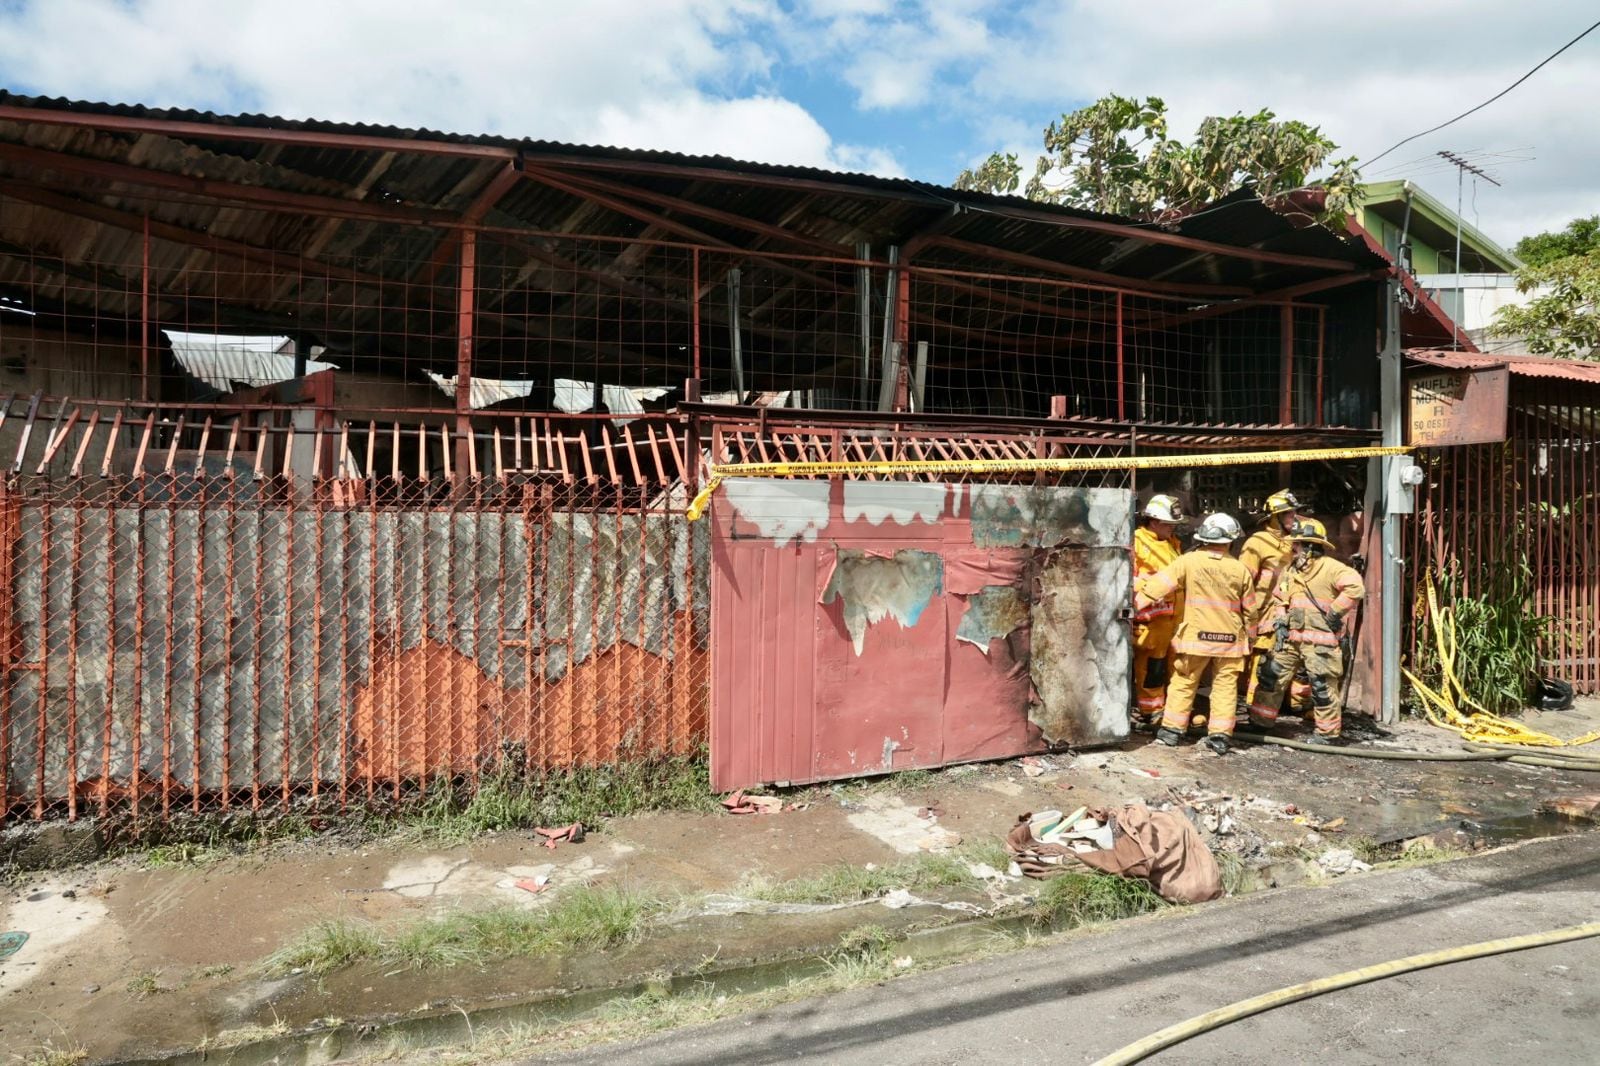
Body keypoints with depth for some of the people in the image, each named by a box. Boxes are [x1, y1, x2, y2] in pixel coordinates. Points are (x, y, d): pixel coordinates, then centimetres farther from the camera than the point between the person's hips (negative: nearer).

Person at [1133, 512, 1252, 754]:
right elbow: (1249, 607, 9)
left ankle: (1171, 730, 14)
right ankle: (1220, 735, 6)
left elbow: (1160, 584, -11)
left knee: (1183, 682, 10)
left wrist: (1137, 602, -4)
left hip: (1196, 635, -1)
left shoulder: (1188, 561, -9)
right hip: (1230, 637, 2)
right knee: (1225, 686, 8)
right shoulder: (1240, 568, 0)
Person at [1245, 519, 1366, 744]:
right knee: (1269, 675, 8)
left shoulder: (1330, 568, -10)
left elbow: (1356, 587, -22)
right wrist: (1278, 622, 7)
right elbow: (1279, 599, 22)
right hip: (1290, 637, 8)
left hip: (1319, 639, -7)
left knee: (1323, 686, -1)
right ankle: (1260, 722, 18)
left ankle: (1327, 732, 13)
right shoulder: (1291, 570, 15)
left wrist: (1335, 613, -19)